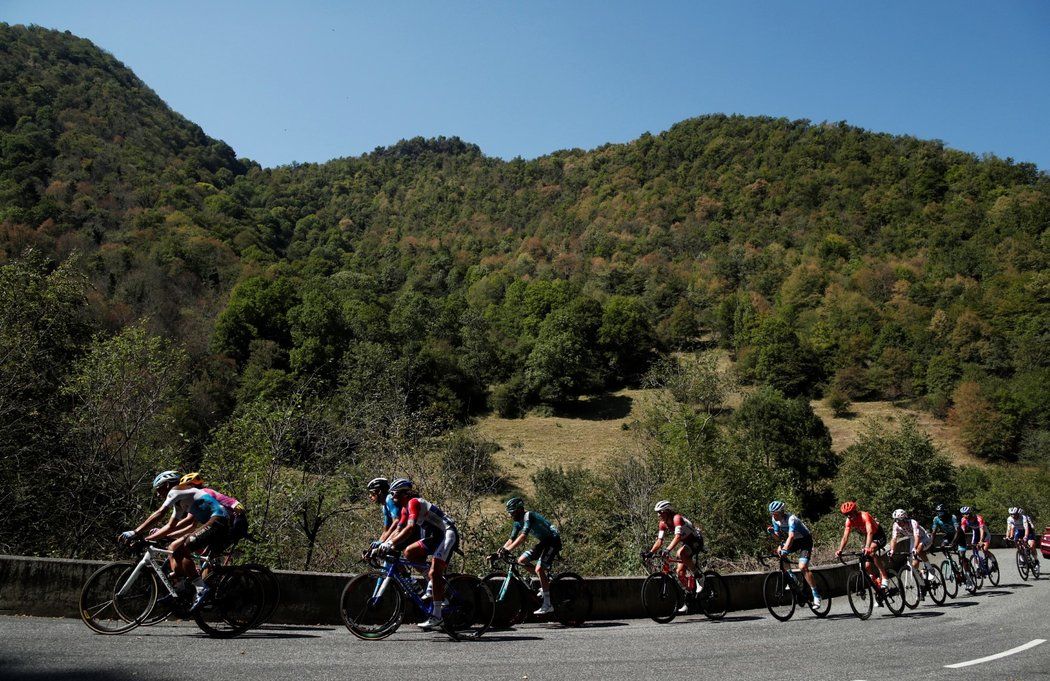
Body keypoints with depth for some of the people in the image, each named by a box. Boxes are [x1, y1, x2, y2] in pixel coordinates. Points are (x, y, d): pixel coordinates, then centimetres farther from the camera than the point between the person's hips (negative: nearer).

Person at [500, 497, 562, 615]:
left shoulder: (528, 516, -23)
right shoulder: (518, 522, 4)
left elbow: (523, 536, -36)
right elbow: (512, 539, 6)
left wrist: (508, 550, -42)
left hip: (553, 540, -9)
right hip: (543, 542, 9)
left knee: (539, 569, -20)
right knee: (521, 561, 1)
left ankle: (548, 606, -17)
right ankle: (545, 583, 12)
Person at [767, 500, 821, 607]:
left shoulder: (791, 519, -31)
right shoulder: (775, 520, -9)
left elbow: (791, 536, -44)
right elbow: (779, 536, -3)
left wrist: (785, 550, -57)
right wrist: (772, 532, -25)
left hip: (805, 539, -7)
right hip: (795, 541, 7)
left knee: (803, 567, -22)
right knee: (779, 551, -19)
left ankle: (816, 595, -11)